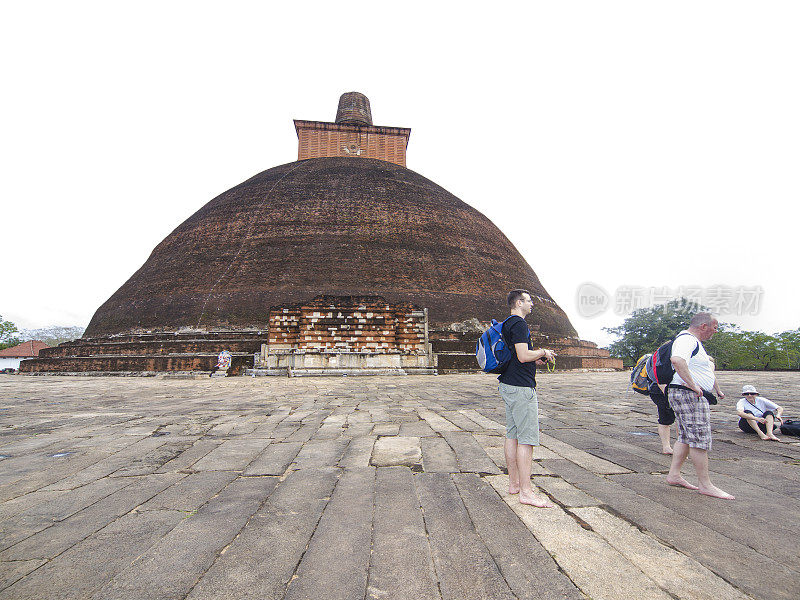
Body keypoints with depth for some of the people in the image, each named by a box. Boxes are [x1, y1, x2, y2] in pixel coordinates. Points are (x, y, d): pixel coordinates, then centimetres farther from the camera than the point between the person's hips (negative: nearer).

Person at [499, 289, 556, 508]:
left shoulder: (507, 325, 18)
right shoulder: (519, 324, -14)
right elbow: (523, 356, -23)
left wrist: (536, 359, 17)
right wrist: (542, 352, -5)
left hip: (508, 386, 10)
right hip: (521, 388, -10)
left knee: (512, 435, 13)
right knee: (527, 438, -6)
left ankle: (514, 483, 22)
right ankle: (526, 491, -1)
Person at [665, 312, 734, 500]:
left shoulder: (694, 342, 22)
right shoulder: (687, 339, -15)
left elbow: (707, 369, 35)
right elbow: (677, 360, -36)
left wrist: (717, 390, 40)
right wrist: (692, 385, -32)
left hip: (693, 396, 11)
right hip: (688, 395, -11)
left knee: (686, 438, 14)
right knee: (700, 439, -5)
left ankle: (674, 475, 20)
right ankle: (705, 485, 3)